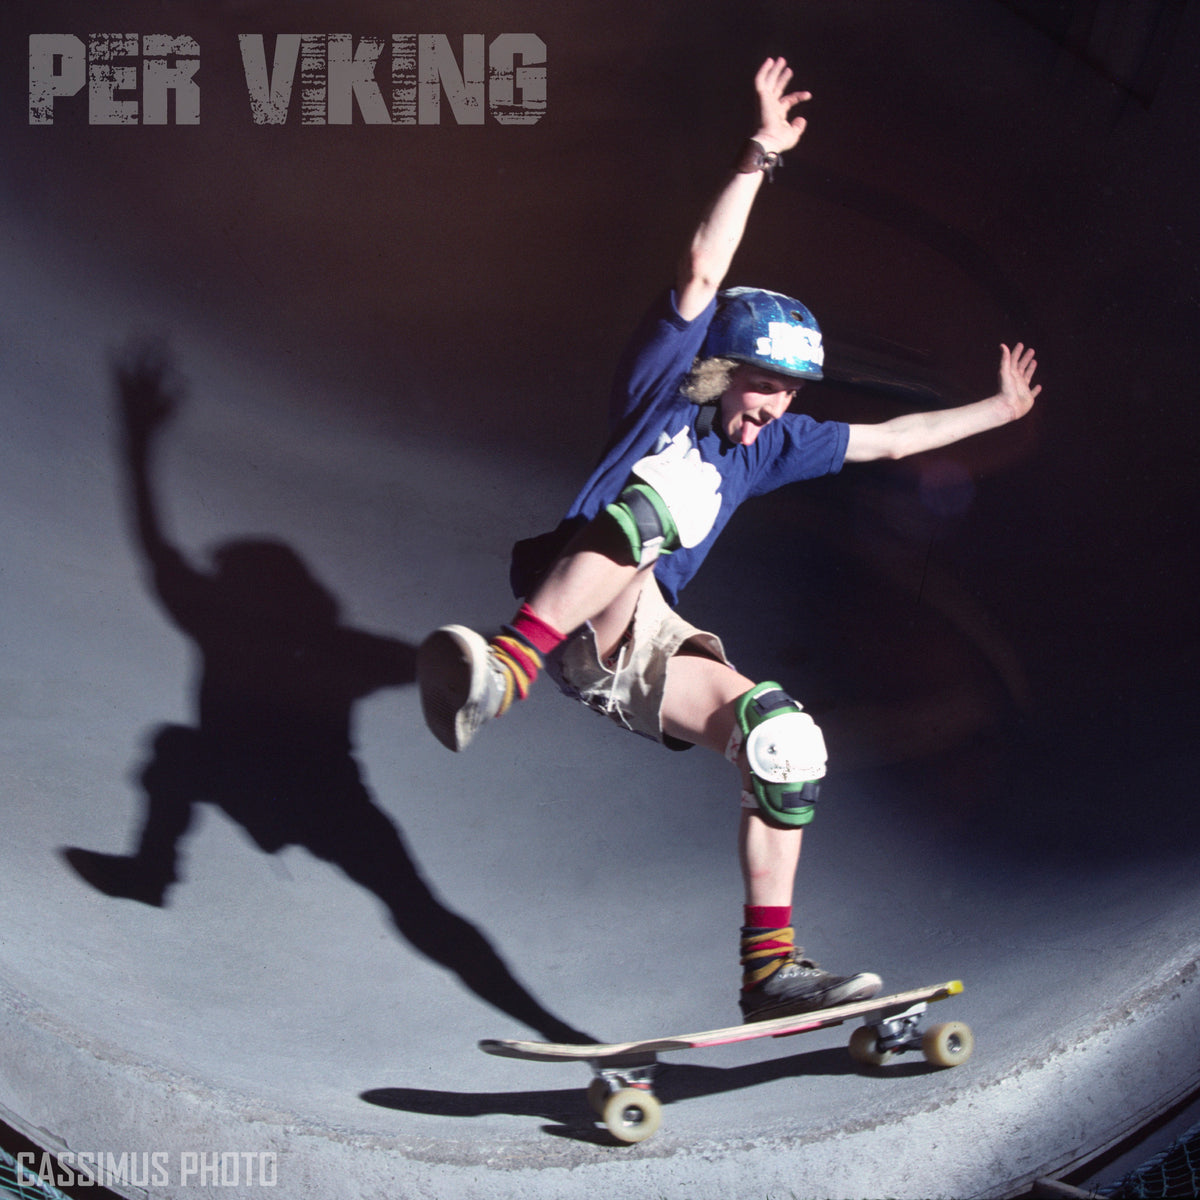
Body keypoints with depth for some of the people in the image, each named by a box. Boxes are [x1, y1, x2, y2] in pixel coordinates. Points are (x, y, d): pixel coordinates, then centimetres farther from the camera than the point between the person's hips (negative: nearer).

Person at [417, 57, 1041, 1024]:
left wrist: (999, 409, 33)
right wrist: (762, 158, -10)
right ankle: (501, 673, -49)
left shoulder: (772, 444, 22)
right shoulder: (663, 389, 6)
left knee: (784, 740, -12)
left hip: (642, 651, 6)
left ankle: (771, 968, -10)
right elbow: (703, 269, -6)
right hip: (565, 610, -6)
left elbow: (892, 438, 30)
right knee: (652, 505, -35)